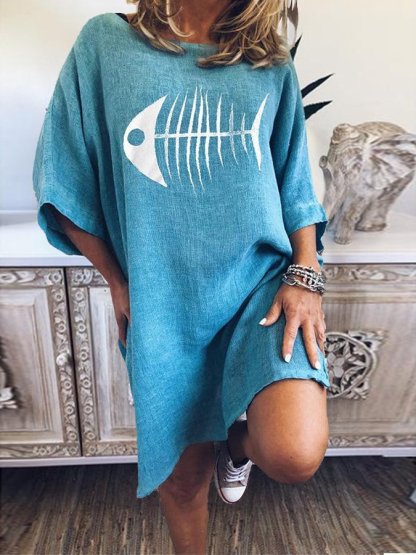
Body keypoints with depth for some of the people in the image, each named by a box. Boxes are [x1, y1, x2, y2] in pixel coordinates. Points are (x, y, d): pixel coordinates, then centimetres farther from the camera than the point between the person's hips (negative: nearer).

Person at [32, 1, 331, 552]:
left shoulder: (272, 64, 8)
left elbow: (296, 183, 10)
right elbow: (66, 184, 3)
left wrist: (305, 274, -4)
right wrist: (119, 284, 1)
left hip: (262, 280, 1)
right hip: (165, 302, 0)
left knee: (296, 456, -20)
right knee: (185, 472, 13)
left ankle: (239, 440, 20)